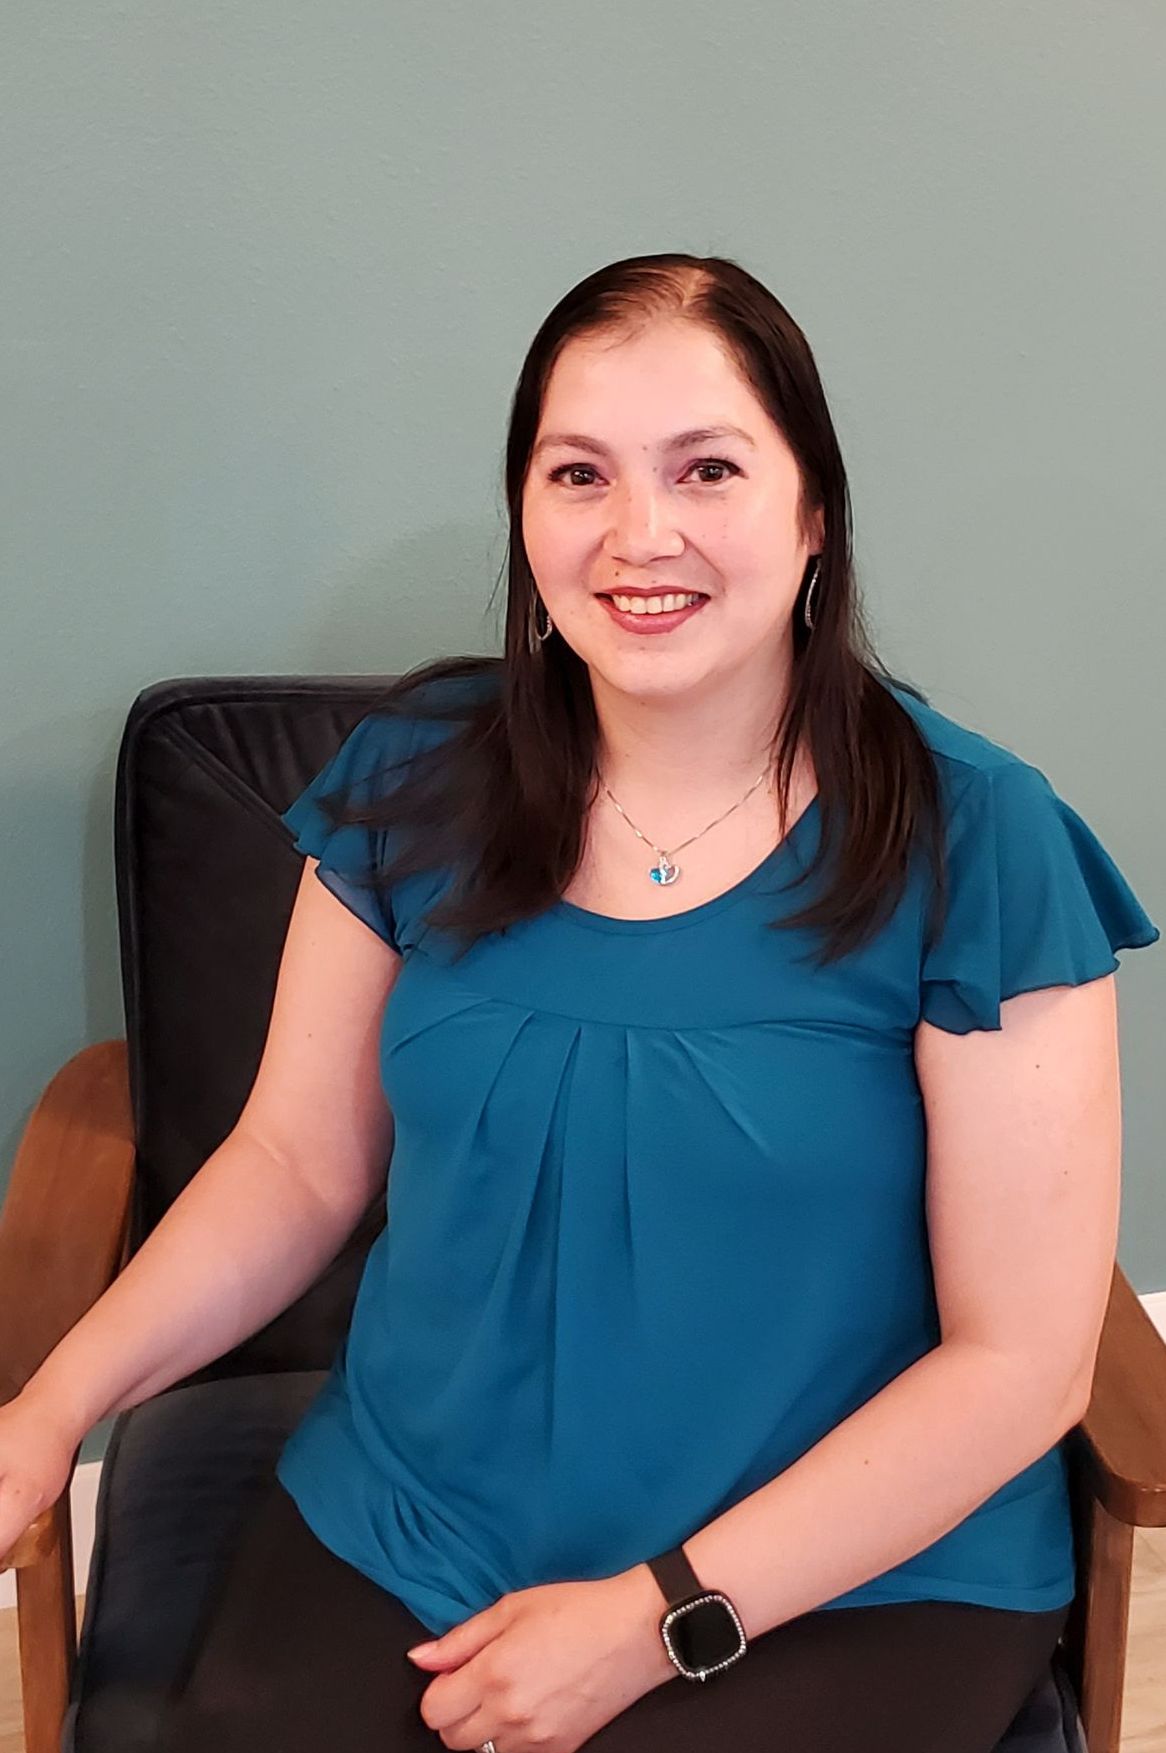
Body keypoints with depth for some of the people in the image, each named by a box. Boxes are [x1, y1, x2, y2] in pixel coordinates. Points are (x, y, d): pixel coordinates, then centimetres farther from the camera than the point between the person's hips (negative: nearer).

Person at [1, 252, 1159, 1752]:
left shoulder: (971, 841, -12)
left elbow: (1022, 1357, -10)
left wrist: (658, 1622, -13)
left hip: (848, 1583, -2)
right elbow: (299, 1163, 5)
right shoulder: (417, 775, -1)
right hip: (394, 1536, 3)